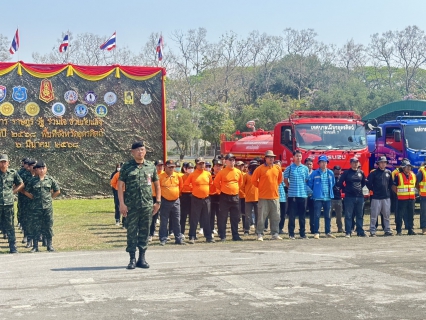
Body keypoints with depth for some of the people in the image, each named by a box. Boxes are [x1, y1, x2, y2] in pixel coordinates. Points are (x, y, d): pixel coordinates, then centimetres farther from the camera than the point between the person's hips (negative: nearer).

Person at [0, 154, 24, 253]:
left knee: (10, 226, 4)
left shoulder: (13, 173, 3)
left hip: (8, 204, 1)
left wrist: (13, 192, 4)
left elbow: (21, 184, 15)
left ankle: (13, 248, 9)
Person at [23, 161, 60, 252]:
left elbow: (57, 191, 11)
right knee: (35, 227, 2)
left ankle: (50, 245, 14)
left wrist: (50, 197, 6)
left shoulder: (50, 179, 3)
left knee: (48, 226, 5)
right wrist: (34, 198, 3)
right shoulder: (32, 181, 0)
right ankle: (35, 246, 8)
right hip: (36, 207, -1)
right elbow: (26, 192, 7)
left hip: (48, 207, 1)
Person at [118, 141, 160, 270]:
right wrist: (122, 204, -9)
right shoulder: (126, 167, 1)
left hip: (147, 205, 2)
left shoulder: (151, 166, 8)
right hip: (131, 206, -2)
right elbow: (120, 186, -1)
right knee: (131, 231, 1)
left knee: (145, 232, 7)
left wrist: (158, 201, 6)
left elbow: (157, 185, 14)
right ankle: (132, 259, 8)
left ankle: (142, 258, 16)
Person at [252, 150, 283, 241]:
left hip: (275, 196, 4)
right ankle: (260, 234, 4)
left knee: (275, 216, 6)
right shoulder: (260, 169, -6)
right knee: (262, 216, -2)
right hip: (263, 197, -4)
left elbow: (280, 179, 23)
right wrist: (260, 187, 2)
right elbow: (254, 180, -1)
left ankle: (275, 234, 14)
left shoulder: (278, 168, 8)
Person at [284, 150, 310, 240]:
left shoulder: (305, 168, 7)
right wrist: (290, 187, 2)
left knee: (302, 215, 7)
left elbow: (307, 180, 14)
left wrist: (305, 189, 7)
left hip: (303, 194, 2)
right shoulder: (289, 168, 0)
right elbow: (285, 179, 9)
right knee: (292, 215, 1)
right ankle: (291, 234, 6)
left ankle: (302, 233, 14)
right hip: (292, 194, -2)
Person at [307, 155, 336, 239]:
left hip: (328, 197, 3)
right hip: (317, 198, -3)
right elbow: (310, 183, 2)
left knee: (328, 216, 9)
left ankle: (328, 232, 17)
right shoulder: (314, 173, -5)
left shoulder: (330, 173, 5)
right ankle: (316, 232, 2)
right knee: (317, 215, -3)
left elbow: (333, 183, 20)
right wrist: (315, 191, 6)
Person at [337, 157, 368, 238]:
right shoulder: (346, 173, -3)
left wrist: (360, 188, 12)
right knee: (348, 215, -1)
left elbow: (364, 182, 23)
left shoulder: (361, 172, 8)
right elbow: (340, 183, -2)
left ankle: (360, 232, 15)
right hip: (349, 197, -4)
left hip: (359, 197, 4)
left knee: (360, 215, 9)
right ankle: (348, 232, 3)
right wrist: (345, 190, -2)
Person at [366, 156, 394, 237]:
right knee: (374, 215, -3)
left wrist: (388, 190, 8)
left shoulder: (389, 172, 8)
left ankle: (387, 230, 17)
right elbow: (368, 183, -2)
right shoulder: (373, 173, -4)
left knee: (387, 215, 9)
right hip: (376, 197, -4)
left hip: (386, 197, 4)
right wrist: (373, 190, -1)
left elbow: (391, 183, 18)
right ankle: (372, 231, 2)